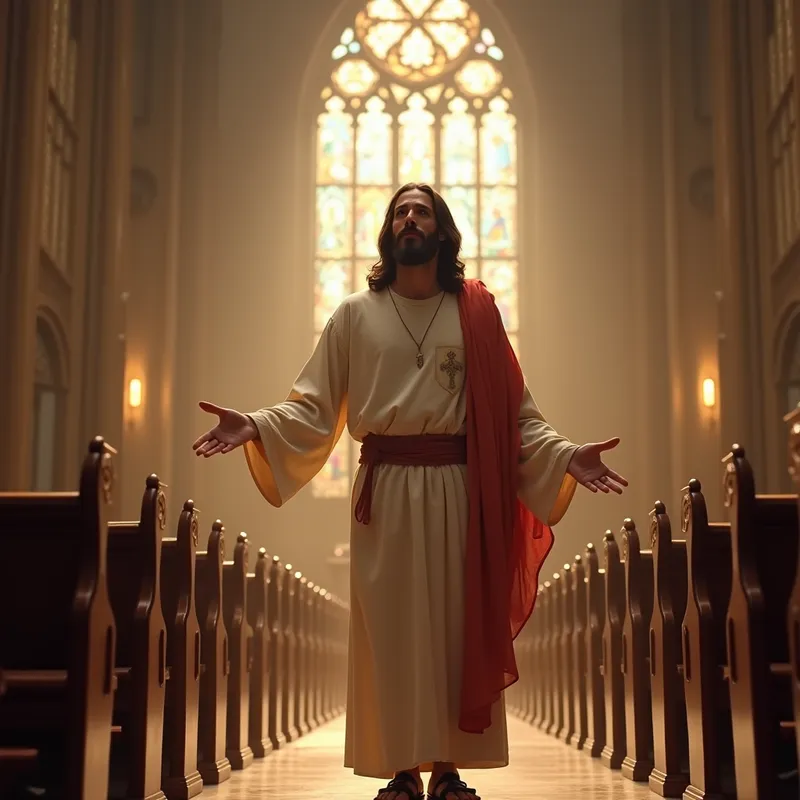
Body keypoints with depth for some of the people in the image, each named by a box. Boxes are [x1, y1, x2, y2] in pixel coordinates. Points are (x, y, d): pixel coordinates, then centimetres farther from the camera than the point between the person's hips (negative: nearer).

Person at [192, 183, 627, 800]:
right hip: (386, 488, 0)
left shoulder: (477, 313, 7)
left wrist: (566, 455, -9)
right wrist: (256, 427, -13)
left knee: (457, 627, 2)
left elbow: (516, 411, 5)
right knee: (391, 628, 1)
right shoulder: (355, 315, 8)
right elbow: (313, 405, 3)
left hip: (460, 488, 0)